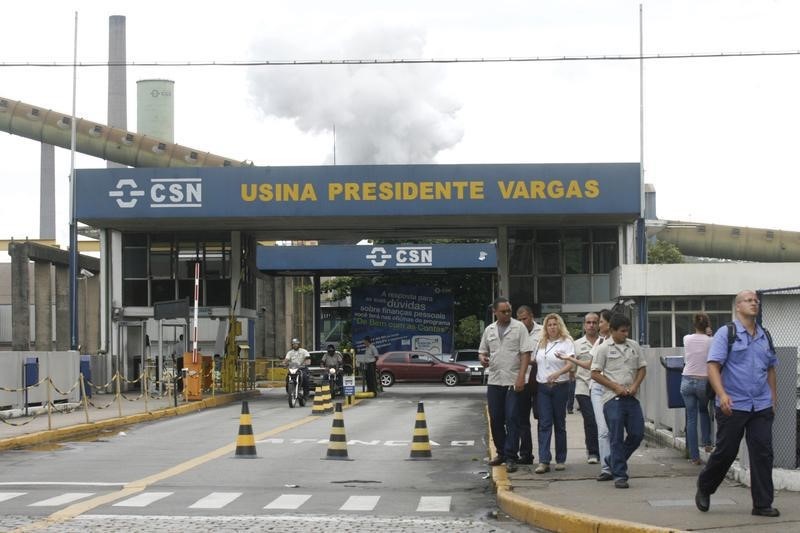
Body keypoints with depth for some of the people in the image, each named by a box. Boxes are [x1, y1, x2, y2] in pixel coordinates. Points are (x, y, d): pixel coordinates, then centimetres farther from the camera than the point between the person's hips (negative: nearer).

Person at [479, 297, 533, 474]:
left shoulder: (519, 327, -2)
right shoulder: (489, 330, 11)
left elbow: (526, 353, -7)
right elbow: (482, 351, 20)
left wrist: (521, 376, -17)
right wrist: (482, 358, -5)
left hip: (513, 381, -5)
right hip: (494, 381, 5)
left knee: (512, 420, -6)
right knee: (495, 419, 9)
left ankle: (510, 457, -4)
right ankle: (501, 453, 23)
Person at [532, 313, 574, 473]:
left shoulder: (566, 342, -2)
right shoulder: (541, 343, 14)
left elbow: (570, 364, -15)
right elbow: (536, 362, 21)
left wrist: (557, 373, -31)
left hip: (560, 386, -3)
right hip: (542, 386, 3)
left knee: (559, 423, 5)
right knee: (544, 424, -5)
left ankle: (560, 460, 14)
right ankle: (544, 461, -11)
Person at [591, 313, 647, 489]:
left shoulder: (634, 346, 10)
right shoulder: (603, 348, -3)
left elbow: (642, 368, 16)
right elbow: (595, 374, -5)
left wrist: (635, 386, -2)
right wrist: (616, 387, -10)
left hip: (631, 397, 5)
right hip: (613, 398, -5)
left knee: (637, 434, 3)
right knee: (617, 438, -3)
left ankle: (615, 461, 24)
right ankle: (619, 475, 1)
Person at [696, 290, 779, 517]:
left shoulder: (764, 336, 13)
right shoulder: (726, 333, -4)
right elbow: (713, 366, -12)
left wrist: (773, 400, 18)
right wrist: (722, 394, -24)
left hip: (761, 407, 5)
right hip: (733, 406, -4)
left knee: (763, 454, -1)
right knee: (725, 452, 2)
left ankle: (762, 504, 4)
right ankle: (704, 490, 25)